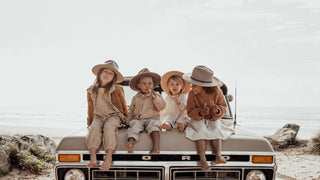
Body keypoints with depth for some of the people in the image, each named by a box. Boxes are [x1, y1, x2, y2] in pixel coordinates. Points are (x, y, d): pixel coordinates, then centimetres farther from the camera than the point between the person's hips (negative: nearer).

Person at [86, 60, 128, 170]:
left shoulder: (117, 89, 1)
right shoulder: (92, 90, 8)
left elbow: (123, 106, 11)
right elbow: (90, 108, 20)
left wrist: (126, 120, 13)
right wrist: (89, 122, 21)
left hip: (113, 116, -2)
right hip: (98, 117, 3)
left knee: (108, 127, -34)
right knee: (94, 128, -30)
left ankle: (108, 157, -43)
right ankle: (93, 157, -40)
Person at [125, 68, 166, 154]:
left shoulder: (156, 96, 10)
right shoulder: (136, 98, 15)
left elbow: (162, 107, -3)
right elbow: (131, 111, 23)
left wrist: (155, 97, -12)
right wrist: (129, 120, 11)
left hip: (152, 119, -2)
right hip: (138, 119, 2)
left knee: (153, 127, -31)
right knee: (134, 127, -27)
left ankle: (156, 147, -44)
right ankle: (131, 141, -48)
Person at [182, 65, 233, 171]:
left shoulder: (216, 93, -10)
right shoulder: (192, 94, -12)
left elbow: (223, 106, -2)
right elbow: (190, 111, -12)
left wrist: (218, 110, -26)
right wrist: (200, 112, -32)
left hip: (213, 120, 1)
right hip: (198, 120, -1)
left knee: (215, 131, -25)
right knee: (201, 133, -25)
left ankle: (218, 156, -21)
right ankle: (202, 159, -23)